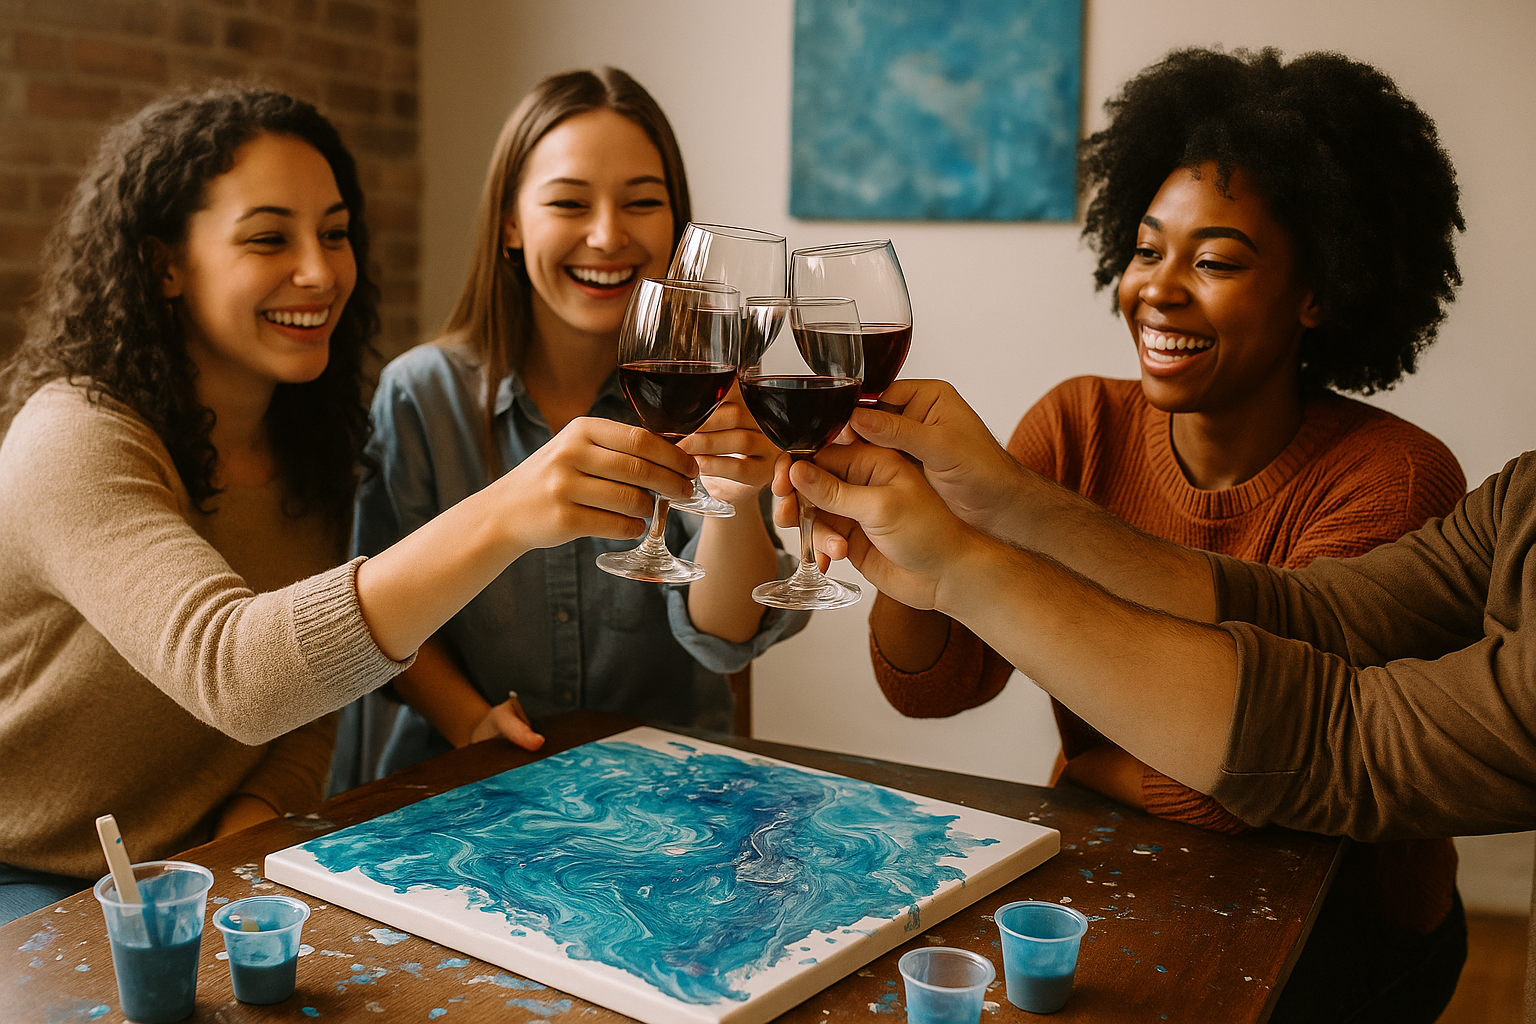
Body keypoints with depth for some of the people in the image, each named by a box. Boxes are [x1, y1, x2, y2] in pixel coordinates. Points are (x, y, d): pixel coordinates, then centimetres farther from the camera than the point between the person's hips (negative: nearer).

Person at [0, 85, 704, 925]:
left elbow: (309, 691, 4)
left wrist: (252, 823, -16)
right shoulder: (73, 442, -22)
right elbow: (231, 673, -39)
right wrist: (499, 519, -50)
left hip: (203, 875, 6)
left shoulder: (306, 439, 2)